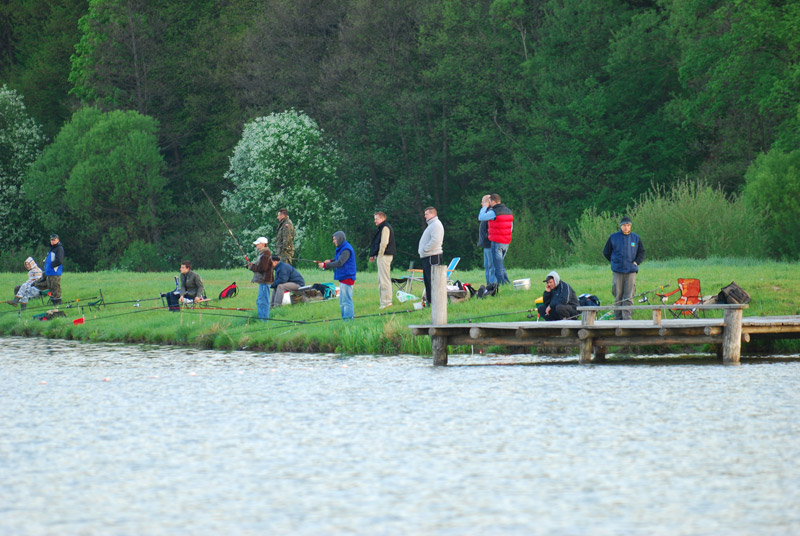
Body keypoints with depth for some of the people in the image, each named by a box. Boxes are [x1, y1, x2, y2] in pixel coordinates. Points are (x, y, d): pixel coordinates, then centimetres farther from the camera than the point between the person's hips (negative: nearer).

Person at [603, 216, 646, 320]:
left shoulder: (636, 238, 8)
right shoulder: (613, 237, 5)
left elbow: (642, 253, 15)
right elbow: (606, 252, 15)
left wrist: (636, 262, 1)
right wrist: (614, 261, 11)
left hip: (631, 271, 0)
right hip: (618, 271, 0)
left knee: (629, 296, -7)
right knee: (618, 295, 2)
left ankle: (627, 318, -9)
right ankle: (618, 318, 8)